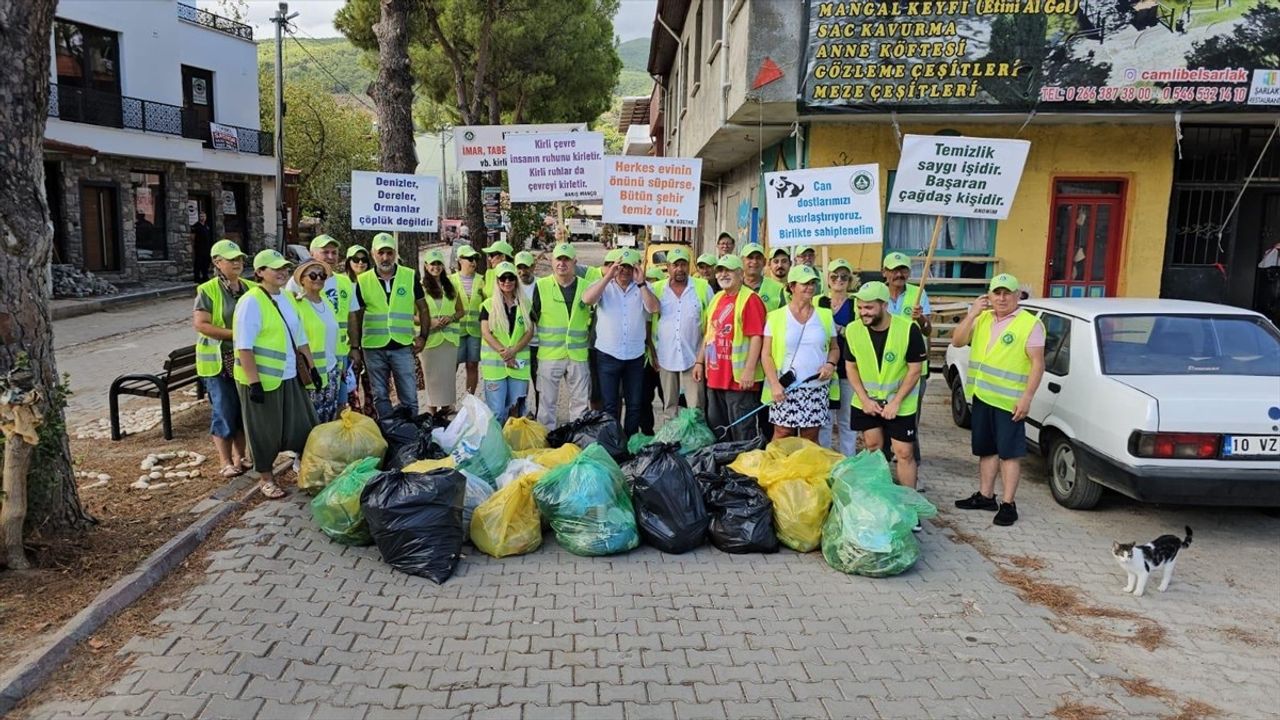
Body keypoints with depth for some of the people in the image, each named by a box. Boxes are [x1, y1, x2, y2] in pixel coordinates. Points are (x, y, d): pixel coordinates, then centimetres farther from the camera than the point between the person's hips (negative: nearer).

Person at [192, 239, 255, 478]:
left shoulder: (251, 288, 6)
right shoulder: (207, 290, -9)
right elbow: (200, 324, -17)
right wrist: (234, 334, -20)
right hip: (218, 361, -5)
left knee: (244, 409, 12)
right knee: (223, 411, 0)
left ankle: (240, 456, 26)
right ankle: (226, 462, 11)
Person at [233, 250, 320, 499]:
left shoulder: (287, 297, 10)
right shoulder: (251, 302, -16)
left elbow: (300, 337, 17)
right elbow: (244, 347, -20)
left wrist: (311, 367, 15)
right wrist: (254, 382, -22)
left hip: (290, 376, 7)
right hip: (262, 379, -7)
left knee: (303, 425, 13)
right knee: (264, 431, 6)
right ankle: (265, 477, 22)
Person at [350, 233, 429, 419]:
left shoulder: (410, 276, -1)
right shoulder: (362, 281, 1)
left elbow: (422, 308, 8)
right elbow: (356, 315, 8)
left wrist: (423, 336, 2)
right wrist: (355, 346, 5)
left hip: (403, 346, -1)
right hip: (373, 348, 1)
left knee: (409, 396, 1)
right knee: (380, 396, 11)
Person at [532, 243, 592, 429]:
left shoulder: (586, 286, 5)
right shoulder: (541, 286, 0)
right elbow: (532, 317, 5)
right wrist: (541, 337, 2)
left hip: (579, 354, 2)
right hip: (549, 353, -2)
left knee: (580, 401, 9)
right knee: (547, 401, 6)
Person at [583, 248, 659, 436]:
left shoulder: (643, 287, 4)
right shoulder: (604, 285, 0)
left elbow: (653, 307, -12)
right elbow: (587, 299, -19)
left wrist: (640, 282, -20)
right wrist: (609, 276, -22)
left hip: (635, 356, 2)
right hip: (608, 355, -2)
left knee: (635, 404, 11)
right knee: (610, 405, 4)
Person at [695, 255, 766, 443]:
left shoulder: (749, 299, -10)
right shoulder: (717, 298, 15)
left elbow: (756, 337, -17)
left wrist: (749, 370, -22)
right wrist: (700, 361, 17)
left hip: (739, 378, -8)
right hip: (714, 376, 8)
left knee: (742, 430, -2)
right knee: (716, 426, 17)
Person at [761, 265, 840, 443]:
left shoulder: (825, 316, 8)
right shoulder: (776, 317, -1)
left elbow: (834, 348, 16)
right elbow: (766, 355, -1)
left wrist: (830, 364, -5)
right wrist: (775, 384, -11)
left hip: (817, 389, 3)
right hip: (786, 388, -2)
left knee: (811, 438, 7)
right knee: (782, 437, -2)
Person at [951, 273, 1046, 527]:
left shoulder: (1030, 324, -9)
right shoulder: (982, 319, 11)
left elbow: (1038, 364, -12)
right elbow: (957, 341, 4)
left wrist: (1027, 398, -19)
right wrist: (972, 313, -6)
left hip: (1009, 401, -6)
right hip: (981, 395, 6)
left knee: (1009, 453, 0)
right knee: (986, 449, 16)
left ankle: (1008, 504, 6)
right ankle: (985, 496, 28)